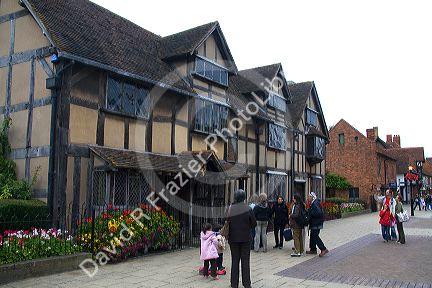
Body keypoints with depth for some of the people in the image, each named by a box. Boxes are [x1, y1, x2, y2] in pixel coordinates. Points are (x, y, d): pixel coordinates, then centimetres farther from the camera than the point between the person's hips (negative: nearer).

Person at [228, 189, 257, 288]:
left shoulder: (230, 209, -9)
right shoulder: (248, 209, -11)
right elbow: (254, 223, -4)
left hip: (233, 238, 1)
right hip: (245, 238, -1)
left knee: (235, 261, 10)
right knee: (245, 261, 8)